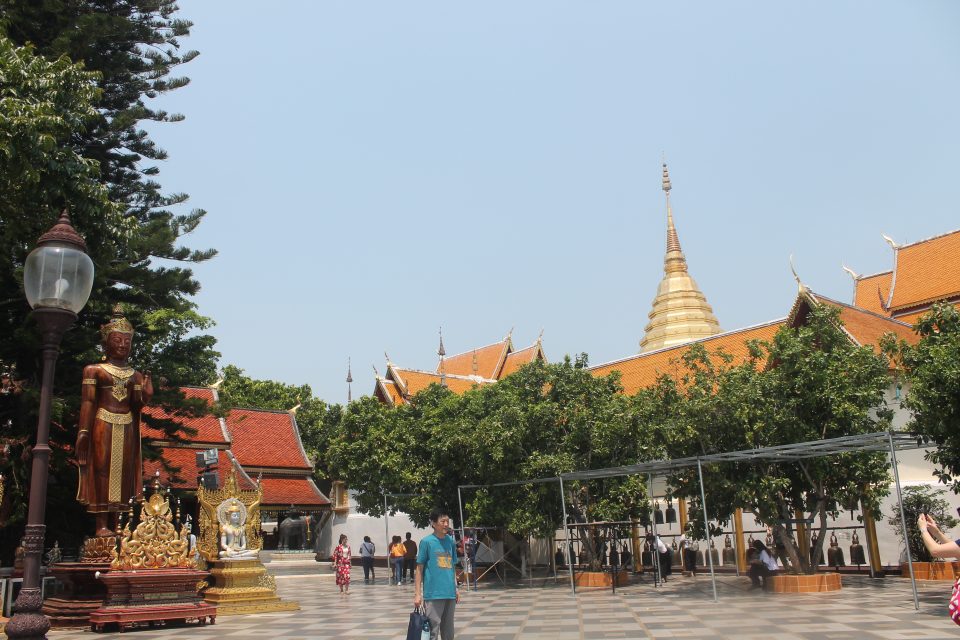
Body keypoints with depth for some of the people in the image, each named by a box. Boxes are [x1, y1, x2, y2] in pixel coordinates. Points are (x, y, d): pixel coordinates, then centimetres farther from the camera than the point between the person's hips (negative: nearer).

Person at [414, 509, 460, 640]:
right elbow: (420, 568, -4)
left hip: (450, 593, 5)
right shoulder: (426, 541, -6)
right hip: (433, 594, -5)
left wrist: (456, 588, 14)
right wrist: (417, 594, -7)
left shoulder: (451, 542, 9)